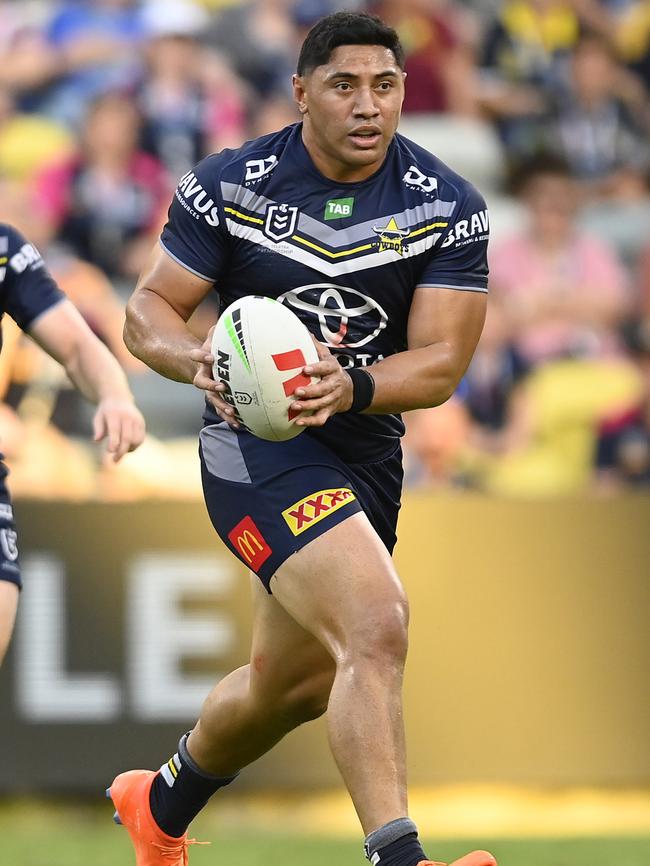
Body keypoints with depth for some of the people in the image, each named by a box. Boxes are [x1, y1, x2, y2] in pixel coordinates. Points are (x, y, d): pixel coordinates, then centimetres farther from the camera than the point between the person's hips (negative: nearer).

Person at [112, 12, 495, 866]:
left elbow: (441, 363, -9)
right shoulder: (229, 185, -10)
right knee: (377, 628, -27)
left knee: (290, 683, 21)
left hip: (366, 450, 5)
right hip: (257, 445, -5)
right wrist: (198, 358, -27)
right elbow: (148, 309, -4)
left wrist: (350, 388, -29)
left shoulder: (449, 206, -5)